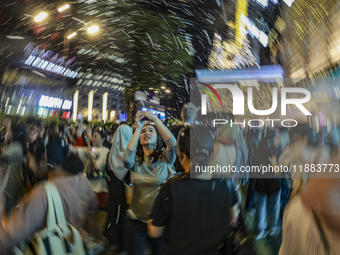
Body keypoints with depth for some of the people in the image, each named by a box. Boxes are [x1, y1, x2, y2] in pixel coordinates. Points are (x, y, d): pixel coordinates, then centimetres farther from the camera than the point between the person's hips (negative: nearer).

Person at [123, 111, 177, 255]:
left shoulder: (165, 157, -3)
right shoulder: (135, 160, 0)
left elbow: (172, 143, -24)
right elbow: (126, 160, -23)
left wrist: (155, 119, -22)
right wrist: (138, 127, -20)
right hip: (137, 222, 1)